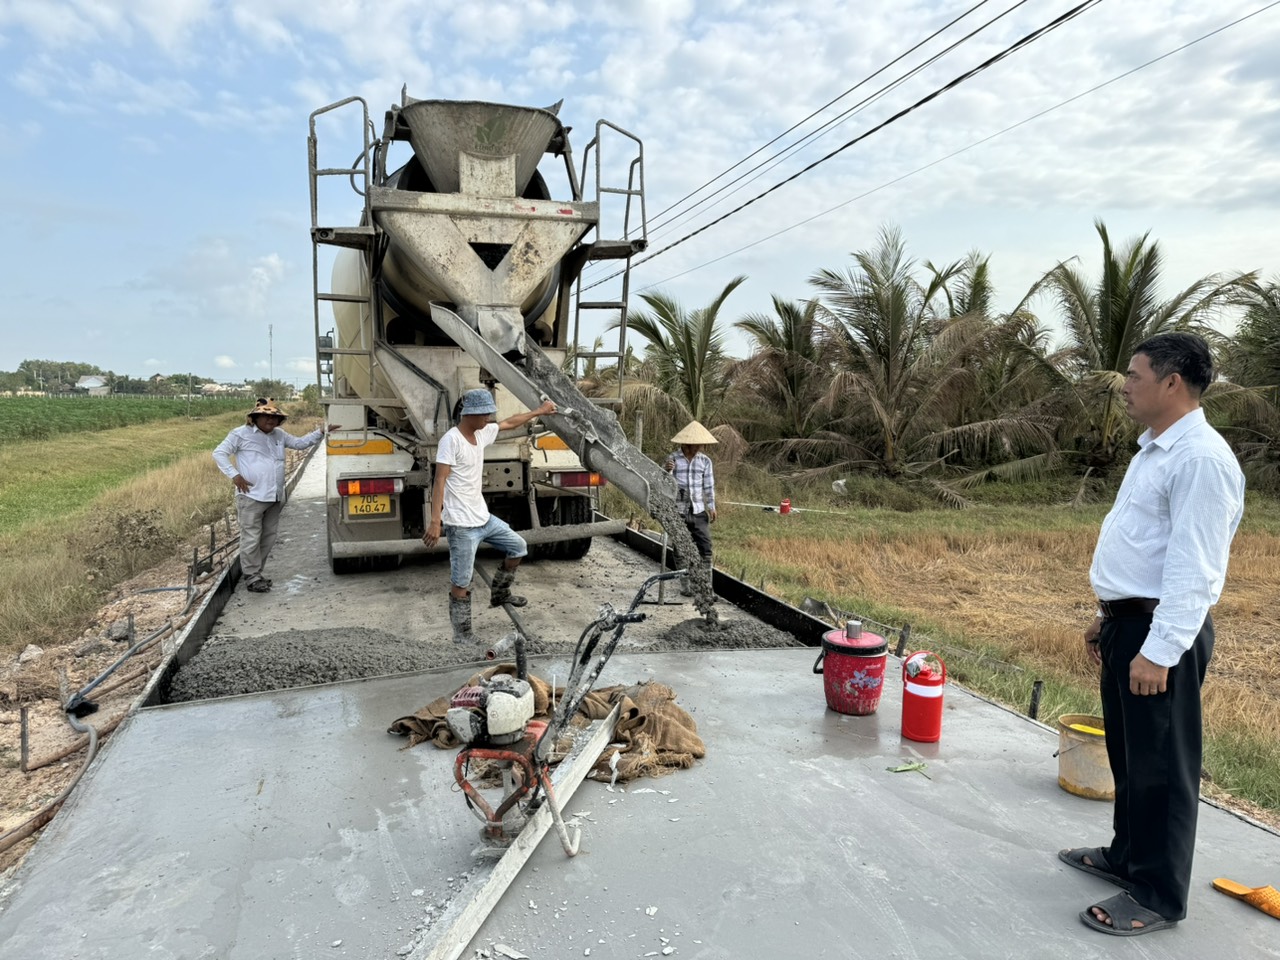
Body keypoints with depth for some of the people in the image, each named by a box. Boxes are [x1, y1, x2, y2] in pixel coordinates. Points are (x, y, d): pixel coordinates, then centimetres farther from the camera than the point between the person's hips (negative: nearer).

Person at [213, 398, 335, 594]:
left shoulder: (279, 435, 17)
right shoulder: (241, 434, -2)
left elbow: (301, 443, 24)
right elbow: (219, 453, -1)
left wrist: (321, 431, 12)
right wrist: (234, 475, -11)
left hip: (275, 497, 7)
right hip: (252, 497, -7)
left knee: (268, 538, 12)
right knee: (251, 539, -4)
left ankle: (256, 572, 24)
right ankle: (251, 577, 6)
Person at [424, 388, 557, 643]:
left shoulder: (482, 433, 7)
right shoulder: (451, 440, -18)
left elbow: (510, 423, 25)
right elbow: (440, 482, -22)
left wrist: (539, 411, 33)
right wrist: (435, 521, -28)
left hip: (483, 517, 9)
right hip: (461, 525, -9)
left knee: (518, 547, 21)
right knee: (461, 583, -1)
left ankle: (499, 593, 38)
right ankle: (462, 636, 10)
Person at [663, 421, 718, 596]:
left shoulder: (705, 461, 3)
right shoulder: (673, 458, -4)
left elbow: (709, 486, 10)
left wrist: (711, 507, 5)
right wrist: (667, 470, -26)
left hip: (699, 511, 2)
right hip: (679, 511, -2)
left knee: (705, 548, -2)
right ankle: (685, 586, 16)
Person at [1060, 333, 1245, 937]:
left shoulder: (1201, 458, -19)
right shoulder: (1154, 450, 14)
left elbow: (1192, 567, -24)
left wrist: (1159, 650, -25)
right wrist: (1108, 617, 21)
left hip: (1161, 633, -10)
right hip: (1128, 622, 10)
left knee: (1160, 764, 3)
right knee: (1128, 753, 21)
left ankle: (1159, 897, 18)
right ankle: (1127, 856, 38)